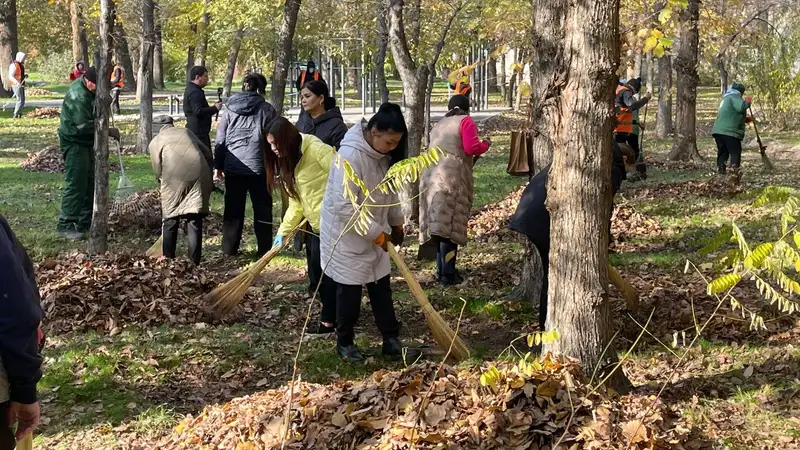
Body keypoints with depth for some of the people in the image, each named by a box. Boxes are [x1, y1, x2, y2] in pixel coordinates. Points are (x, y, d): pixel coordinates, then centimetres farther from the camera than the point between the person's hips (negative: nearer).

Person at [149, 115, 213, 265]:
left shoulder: (155, 141, 16)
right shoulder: (186, 132, 25)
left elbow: (158, 170, 9)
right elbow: (208, 154, 20)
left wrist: (164, 183, 25)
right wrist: (208, 177, 28)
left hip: (173, 179, -2)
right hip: (199, 175, 2)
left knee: (170, 221, 13)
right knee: (195, 222, 7)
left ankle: (168, 260, 18)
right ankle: (194, 262, 6)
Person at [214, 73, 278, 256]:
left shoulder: (229, 110, 6)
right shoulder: (266, 109, -1)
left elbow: (220, 140, 7)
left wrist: (218, 166, 12)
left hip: (233, 167, 2)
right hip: (259, 167, -2)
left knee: (233, 208, 10)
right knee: (262, 208, 6)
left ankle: (229, 248, 13)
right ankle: (265, 249, 5)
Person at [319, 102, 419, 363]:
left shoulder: (383, 154, -2)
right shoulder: (350, 156, -29)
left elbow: (389, 190, 14)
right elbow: (344, 207, -31)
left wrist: (396, 223, 14)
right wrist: (377, 234, -24)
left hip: (374, 235, 8)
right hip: (347, 235, -8)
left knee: (381, 287, 10)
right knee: (350, 291, 5)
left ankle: (391, 342, 16)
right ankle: (344, 343, 21)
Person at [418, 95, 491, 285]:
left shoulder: (439, 125, 26)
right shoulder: (466, 121, 4)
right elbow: (471, 148, -9)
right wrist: (485, 144, 11)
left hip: (430, 175, 7)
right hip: (451, 177, -7)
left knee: (438, 224, 13)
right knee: (450, 225, -5)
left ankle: (442, 270, 17)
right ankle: (448, 274, -5)